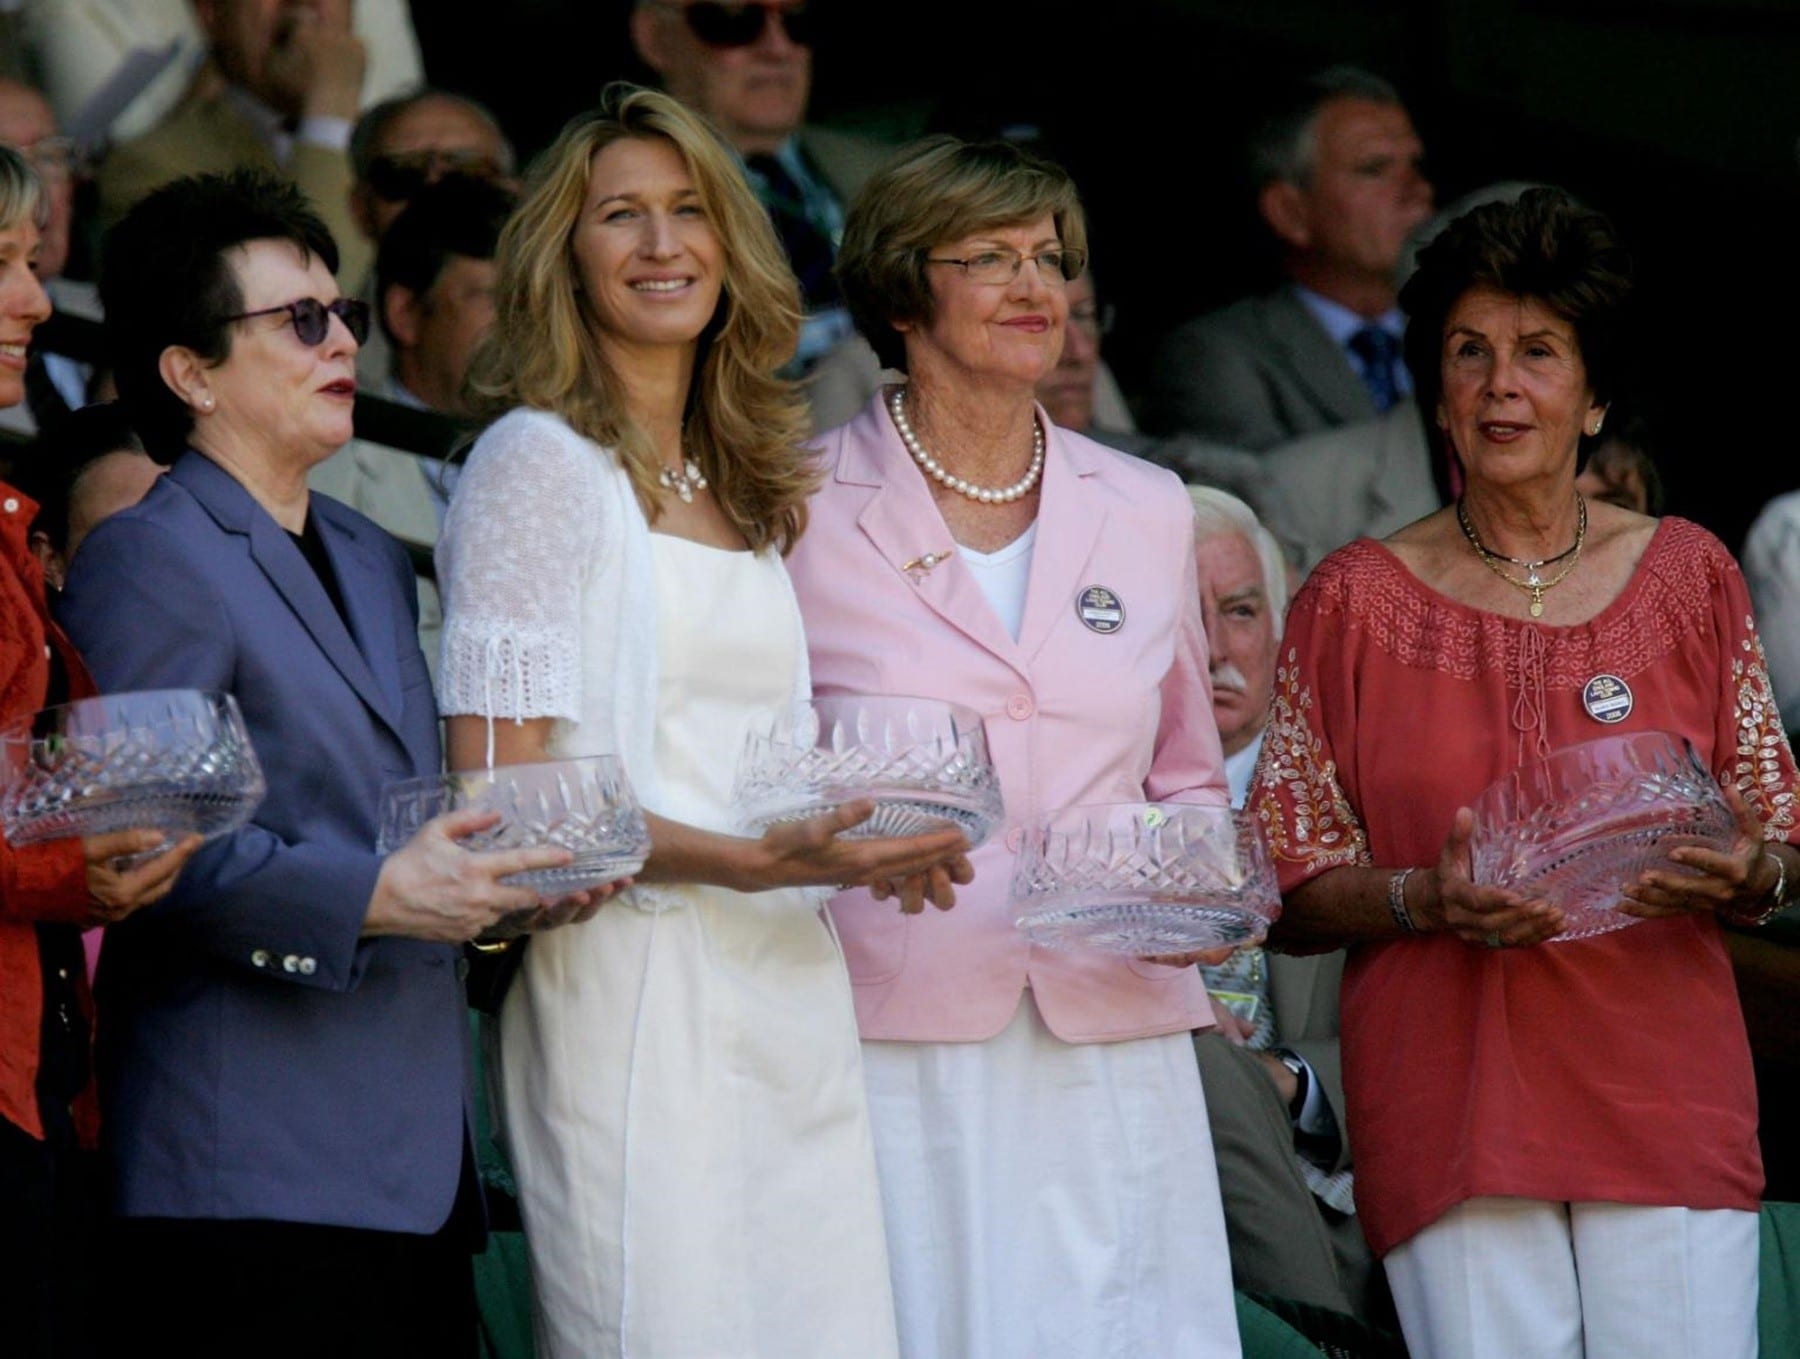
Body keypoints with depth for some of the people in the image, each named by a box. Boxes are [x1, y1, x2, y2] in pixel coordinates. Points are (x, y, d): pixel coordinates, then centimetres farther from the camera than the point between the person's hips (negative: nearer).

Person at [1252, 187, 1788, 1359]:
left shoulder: (1689, 576, 10)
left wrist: (1746, 874, -9)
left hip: (1667, 1084, 1)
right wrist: (1425, 899, -13)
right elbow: (1292, 895, 6)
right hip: (1450, 1102, -1)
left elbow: (1783, 854, 14)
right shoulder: (1357, 600, 7)